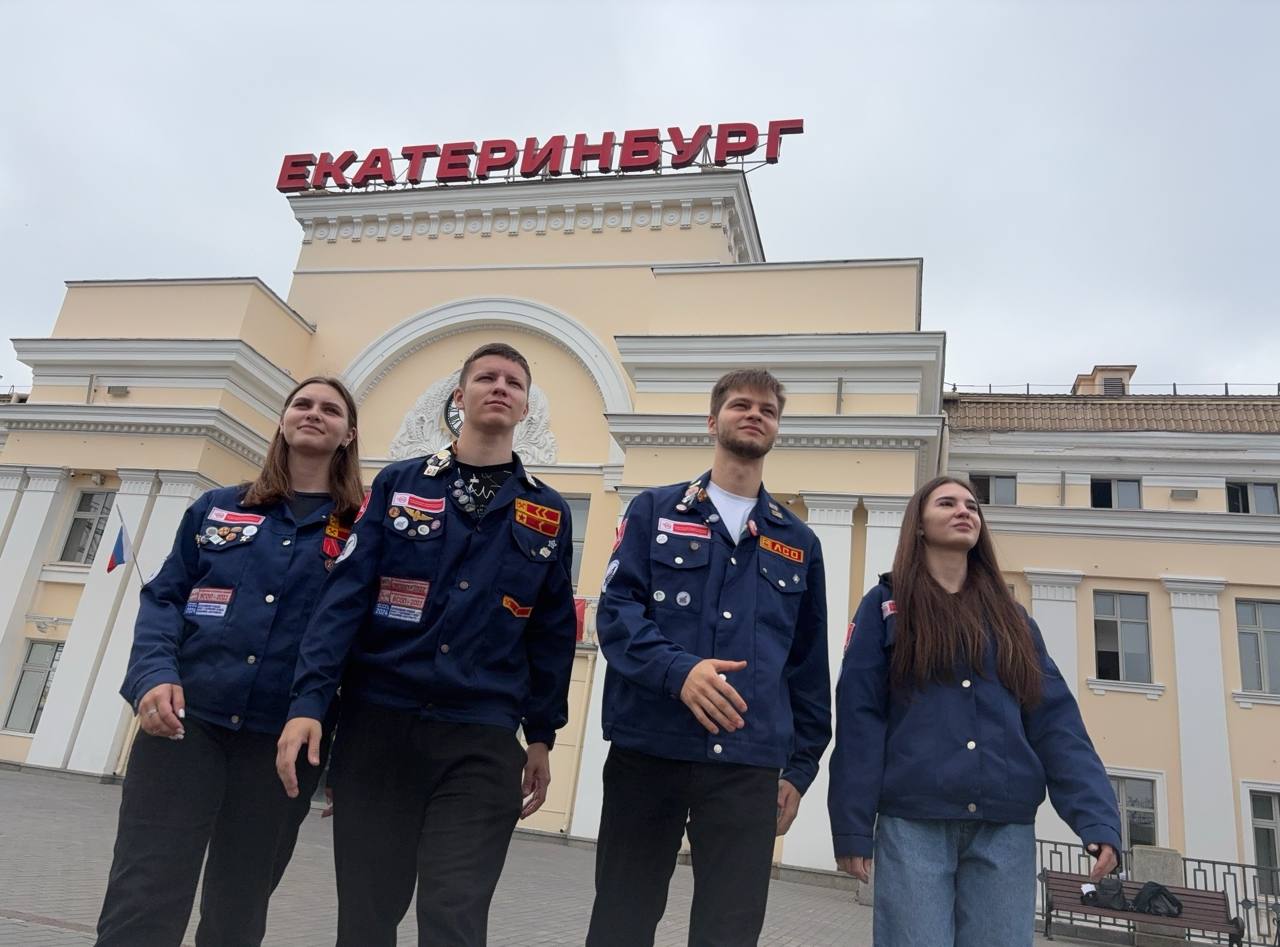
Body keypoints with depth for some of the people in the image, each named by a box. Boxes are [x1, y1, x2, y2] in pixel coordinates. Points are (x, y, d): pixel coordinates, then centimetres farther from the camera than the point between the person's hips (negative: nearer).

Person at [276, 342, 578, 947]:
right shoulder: (398, 484, 6)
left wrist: (542, 736, 9)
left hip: (481, 742, 0)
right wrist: (308, 700, -13)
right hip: (377, 724, 0)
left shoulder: (548, 514, 8)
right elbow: (345, 594, -3)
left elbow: (553, 632, 10)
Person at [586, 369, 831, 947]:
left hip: (749, 766, 2)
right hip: (647, 750, -1)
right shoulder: (655, 511, 7)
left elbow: (809, 666, 15)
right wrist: (679, 669, -21)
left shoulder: (798, 543, 14)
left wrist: (799, 767, 11)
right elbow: (615, 610, -4)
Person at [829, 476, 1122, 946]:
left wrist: (1098, 816, -7)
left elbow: (1056, 721, 7)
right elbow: (859, 716, -2)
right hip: (912, 822, -3)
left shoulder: (1012, 618, 15)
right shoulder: (886, 605, 5)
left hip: (1006, 827, 3)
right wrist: (852, 826, -9)